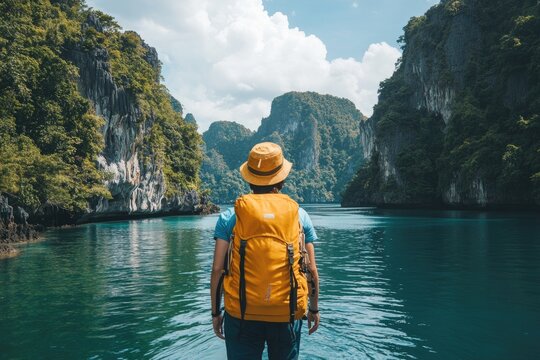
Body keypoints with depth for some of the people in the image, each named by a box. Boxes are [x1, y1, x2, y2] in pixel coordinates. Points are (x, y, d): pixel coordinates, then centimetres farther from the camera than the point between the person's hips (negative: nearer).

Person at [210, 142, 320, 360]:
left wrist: (215, 312, 9)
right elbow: (311, 270, 3)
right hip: (287, 315, 1)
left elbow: (217, 269, -3)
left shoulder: (230, 217, -1)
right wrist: (314, 308, 16)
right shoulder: (299, 215, 2)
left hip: (241, 315, -1)